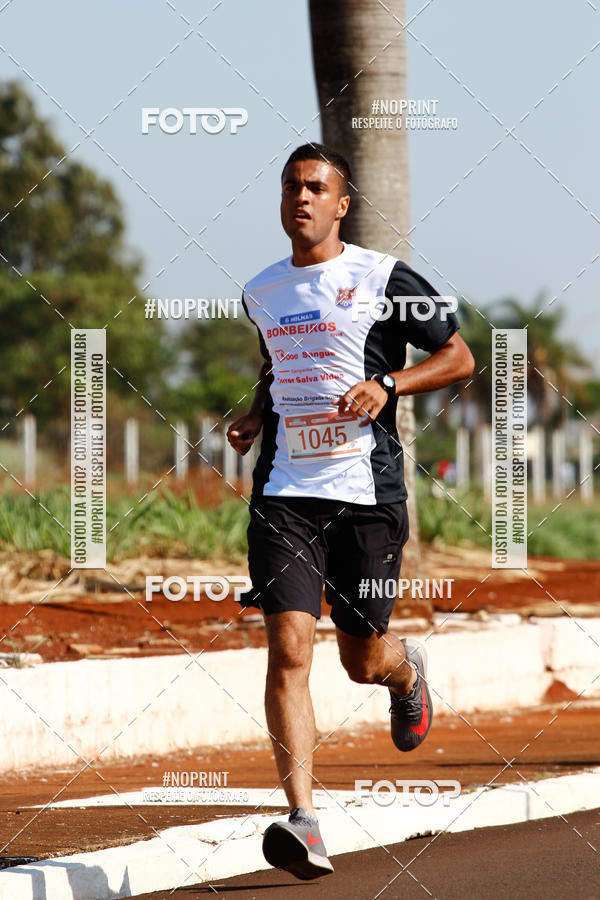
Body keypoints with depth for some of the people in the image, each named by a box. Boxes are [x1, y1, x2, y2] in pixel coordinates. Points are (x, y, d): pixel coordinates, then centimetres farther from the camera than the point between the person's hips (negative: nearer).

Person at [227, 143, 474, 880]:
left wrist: (385, 385, -12)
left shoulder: (383, 279, -1)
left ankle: (408, 671, 47)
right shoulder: (261, 293, 13)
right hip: (285, 493, 3)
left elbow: (459, 357, 3)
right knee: (288, 647, -14)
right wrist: (256, 414, 12)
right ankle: (302, 822, -19)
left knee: (363, 660, 7)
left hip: (368, 494, -2)